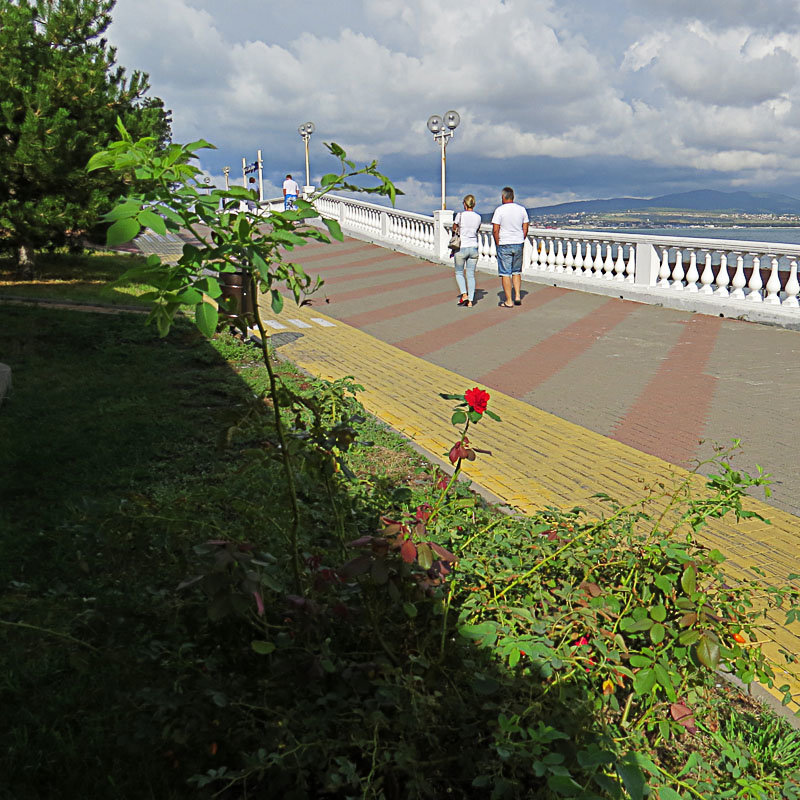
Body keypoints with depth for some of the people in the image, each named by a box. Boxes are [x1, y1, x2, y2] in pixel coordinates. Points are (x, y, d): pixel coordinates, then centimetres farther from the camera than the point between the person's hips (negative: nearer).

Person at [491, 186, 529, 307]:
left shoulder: (499, 210, -10)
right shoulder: (522, 209, 5)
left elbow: (495, 230, -13)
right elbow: (525, 229, 7)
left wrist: (498, 244, -3)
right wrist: (520, 242, 16)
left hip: (504, 245, -5)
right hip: (518, 244, 5)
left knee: (505, 273, 0)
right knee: (516, 272, 18)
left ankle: (509, 301, 1)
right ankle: (518, 296, 11)